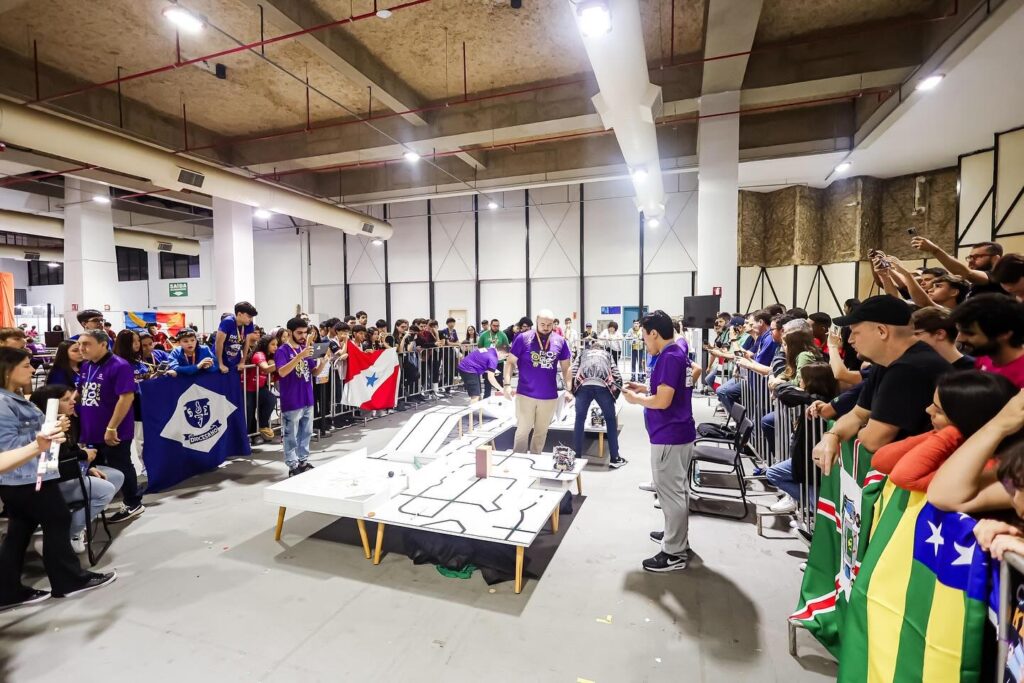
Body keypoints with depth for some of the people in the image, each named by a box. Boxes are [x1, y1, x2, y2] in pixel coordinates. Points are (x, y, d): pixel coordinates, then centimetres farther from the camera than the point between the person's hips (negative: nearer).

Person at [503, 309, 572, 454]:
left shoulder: (560, 341, 1)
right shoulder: (523, 338, -7)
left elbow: (565, 367, 9)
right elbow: (510, 362, -4)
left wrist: (568, 389, 2)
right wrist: (507, 385, -14)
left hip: (549, 396, 3)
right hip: (525, 394, -3)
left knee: (541, 432, 14)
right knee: (523, 430, 3)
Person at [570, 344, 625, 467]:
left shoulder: (583, 352, 36)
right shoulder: (607, 353, 37)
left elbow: (572, 372, 17)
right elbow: (617, 376, 22)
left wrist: (572, 390, 27)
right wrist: (614, 395, 31)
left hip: (584, 384, 0)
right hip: (603, 385, 0)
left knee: (580, 419, 15)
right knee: (611, 420, 17)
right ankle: (614, 458, 21)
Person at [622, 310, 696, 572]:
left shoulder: (669, 358, -21)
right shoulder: (678, 354, 10)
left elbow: (663, 401, -25)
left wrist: (635, 398, -10)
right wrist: (645, 388, 13)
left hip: (669, 436, -11)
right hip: (679, 433, 11)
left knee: (670, 493, 0)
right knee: (678, 489, 21)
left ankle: (674, 553, 12)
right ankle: (677, 536, 37)